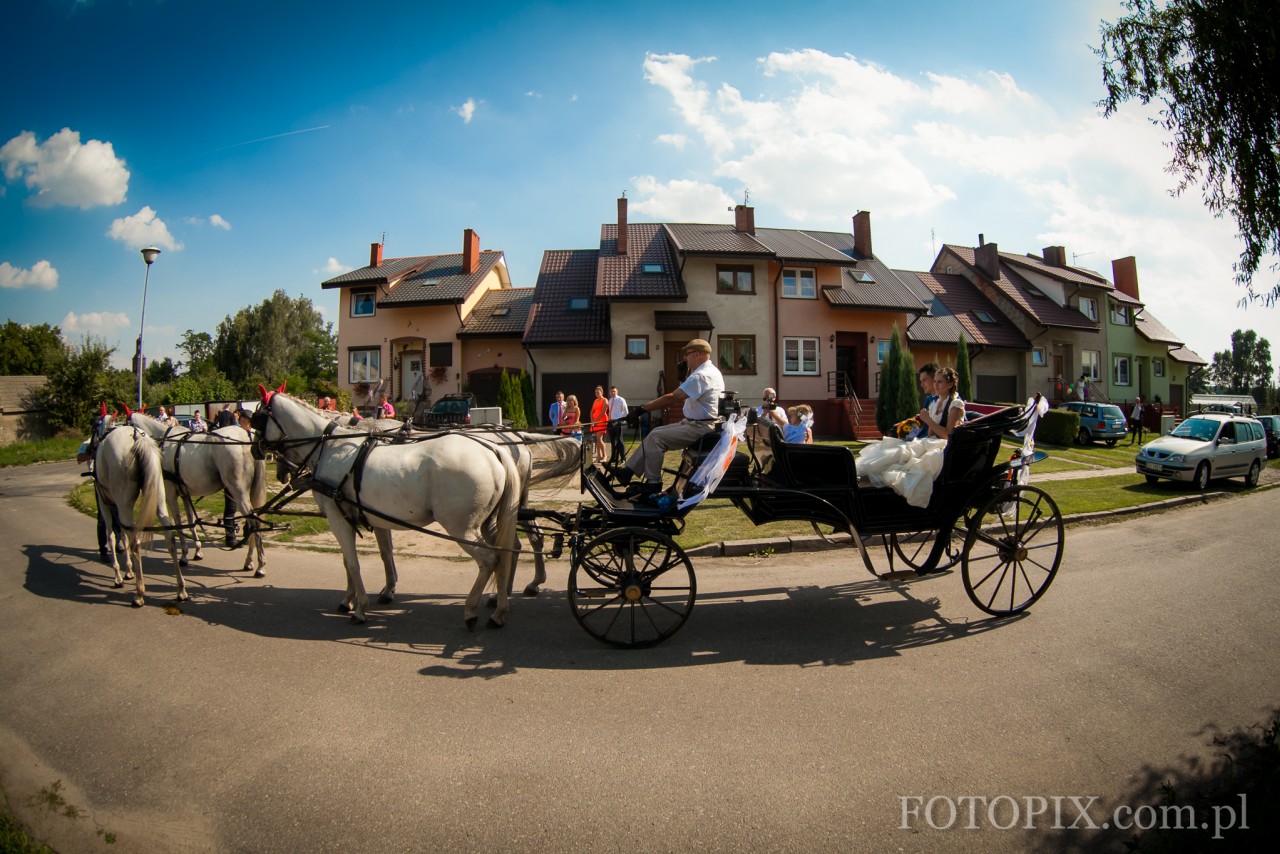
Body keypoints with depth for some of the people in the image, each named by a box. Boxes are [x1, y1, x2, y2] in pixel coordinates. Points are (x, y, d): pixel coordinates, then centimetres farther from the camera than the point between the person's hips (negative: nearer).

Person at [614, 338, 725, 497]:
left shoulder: (701, 376, -20)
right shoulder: (710, 371, 14)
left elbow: (672, 397, -24)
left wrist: (641, 409, -21)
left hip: (699, 428, -11)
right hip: (695, 422, 11)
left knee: (655, 438, -14)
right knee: (656, 432, 8)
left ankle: (653, 484, -5)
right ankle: (628, 471, 8)